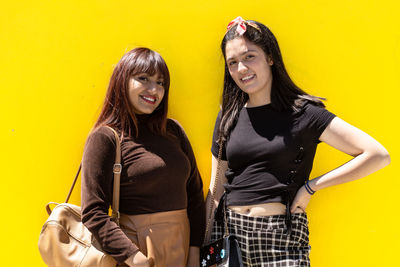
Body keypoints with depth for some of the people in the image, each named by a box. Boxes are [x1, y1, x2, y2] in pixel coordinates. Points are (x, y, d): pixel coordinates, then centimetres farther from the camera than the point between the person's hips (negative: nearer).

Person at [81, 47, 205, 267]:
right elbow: (93, 214, -14)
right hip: (138, 247, -5)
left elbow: (194, 191, 9)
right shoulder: (105, 137, -9)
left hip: (181, 246, 5)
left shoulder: (173, 130, 6)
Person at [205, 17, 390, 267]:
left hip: (282, 237, -3)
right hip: (229, 231, 4)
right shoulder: (228, 118, 7)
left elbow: (378, 155, -10)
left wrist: (310, 187, -8)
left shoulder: (303, 113, -6)